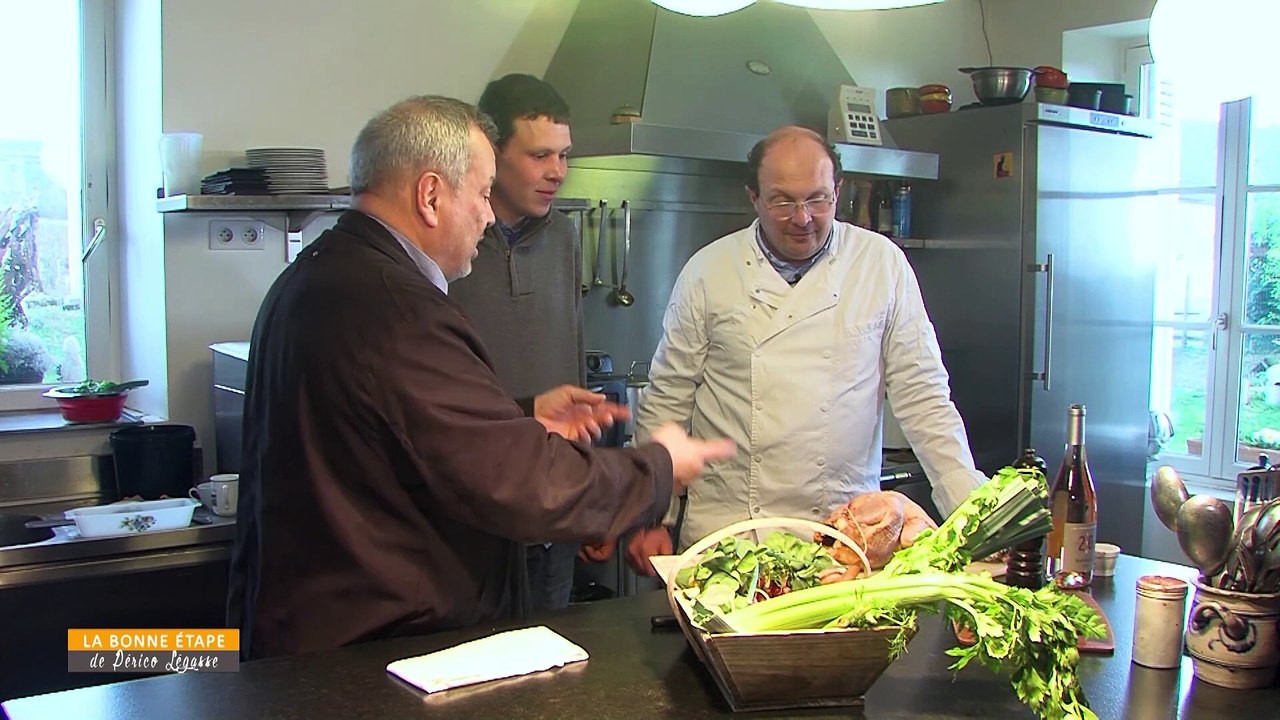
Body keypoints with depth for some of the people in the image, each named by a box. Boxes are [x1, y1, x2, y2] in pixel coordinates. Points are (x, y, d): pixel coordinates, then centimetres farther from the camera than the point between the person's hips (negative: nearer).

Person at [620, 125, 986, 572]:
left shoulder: (882, 264, 0)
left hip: (847, 532, 0)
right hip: (723, 533, 0)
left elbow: (923, 396, 2)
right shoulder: (708, 271, 0)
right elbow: (667, 400, 4)